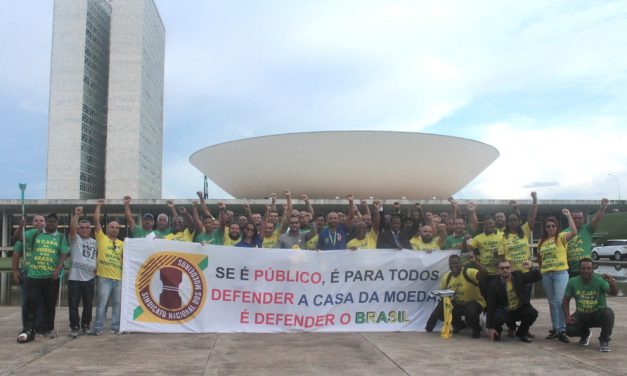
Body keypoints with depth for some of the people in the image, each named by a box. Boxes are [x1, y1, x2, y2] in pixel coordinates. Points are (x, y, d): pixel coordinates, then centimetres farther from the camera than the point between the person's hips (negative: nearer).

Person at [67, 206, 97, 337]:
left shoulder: (94, 242, 14)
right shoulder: (75, 239, 2)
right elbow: (72, 228, -17)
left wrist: (98, 268, 4)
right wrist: (76, 214, -24)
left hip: (90, 277, 4)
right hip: (75, 277, -3)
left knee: (88, 304, 9)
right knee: (73, 304, -1)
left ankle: (86, 325, 22)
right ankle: (74, 327, 7)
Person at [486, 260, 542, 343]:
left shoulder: (518, 275, -2)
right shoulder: (494, 284, -12)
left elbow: (538, 277, 0)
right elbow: (490, 306, -14)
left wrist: (531, 268, -23)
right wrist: (490, 327, -18)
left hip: (520, 309, 3)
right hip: (505, 311, -3)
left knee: (533, 313, -26)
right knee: (498, 317, -35)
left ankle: (522, 333, 5)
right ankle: (497, 332, 4)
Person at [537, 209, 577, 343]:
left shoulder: (561, 237, -2)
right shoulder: (542, 242, 13)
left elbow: (574, 232, -21)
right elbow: (539, 258, 24)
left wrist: (568, 216, -18)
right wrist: (541, 267, 9)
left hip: (561, 273, -5)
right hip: (546, 275, 5)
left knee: (560, 301, -13)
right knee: (552, 303, 11)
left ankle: (562, 330, -7)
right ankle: (555, 329, 20)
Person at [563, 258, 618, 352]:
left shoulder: (599, 280, -17)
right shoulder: (573, 282, -7)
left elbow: (614, 293, -33)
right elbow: (566, 300, 1)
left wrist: (613, 285, -56)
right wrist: (568, 316, -14)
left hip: (598, 314, -2)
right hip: (581, 315, 2)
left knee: (608, 313, -35)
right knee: (570, 328, -25)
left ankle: (604, 341, -9)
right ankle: (585, 334, 16)